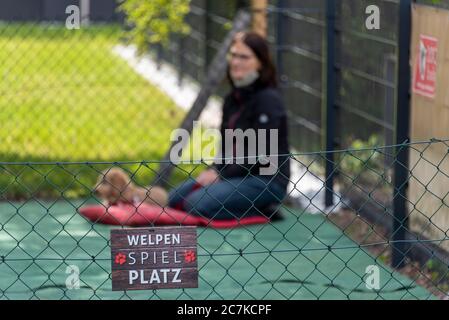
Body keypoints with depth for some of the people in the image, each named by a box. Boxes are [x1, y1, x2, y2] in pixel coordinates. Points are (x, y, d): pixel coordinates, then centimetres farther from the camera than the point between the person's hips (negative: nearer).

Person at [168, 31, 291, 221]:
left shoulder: (268, 100, -15)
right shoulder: (232, 99, 12)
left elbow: (260, 154, -20)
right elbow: (226, 146, 15)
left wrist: (221, 173, -16)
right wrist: (215, 170, -5)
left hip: (266, 181, -9)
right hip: (236, 174, 9)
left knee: (198, 204, -25)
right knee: (175, 198, 3)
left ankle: (261, 211, -7)